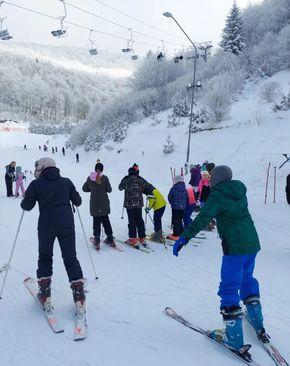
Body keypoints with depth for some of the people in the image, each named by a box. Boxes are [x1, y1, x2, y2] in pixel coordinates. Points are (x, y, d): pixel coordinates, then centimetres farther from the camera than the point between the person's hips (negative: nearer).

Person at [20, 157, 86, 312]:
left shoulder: (36, 184, 2)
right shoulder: (66, 182, 8)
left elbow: (27, 206, 3)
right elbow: (78, 202, 12)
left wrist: (25, 200, 25)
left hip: (46, 225, -1)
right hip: (67, 224, 1)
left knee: (45, 257, 17)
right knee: (70, 258, 8)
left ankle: (44, 293, 14)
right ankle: (79, 294, 1)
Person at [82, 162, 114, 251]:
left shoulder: (90, 178, -3)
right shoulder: (105, 178, -9)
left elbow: (84, 188, 7)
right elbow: (109, 190, -6)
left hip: (94, 203, 0)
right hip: (104, 203, 0)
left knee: (96, 220, 7)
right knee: (105, 220, 13)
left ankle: (97, 240, 3)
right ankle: (109, 238, 15)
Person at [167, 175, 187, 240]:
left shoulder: (174, 188, -16)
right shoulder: (184, 189, 1)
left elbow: (169, 197, -7)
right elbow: (186, 198, 9)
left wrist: (172, 203, 10)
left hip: (175, 207, -6)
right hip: (183, 207, 6)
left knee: (175, 221, 1)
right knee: (180, 220, 17)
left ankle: (176, 235, 1)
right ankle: (181, 234, 23)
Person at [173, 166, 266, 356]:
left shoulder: (217, 196, -11)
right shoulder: (240, 190, 9)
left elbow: (202, 219, -22)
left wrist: (184, 238, -23)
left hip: (235, 247, -8)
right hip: (252, 243, 8)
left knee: (229, 288, -1)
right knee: (247, 280, 24)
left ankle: (234, 338, -1)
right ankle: (259, 326, 33)